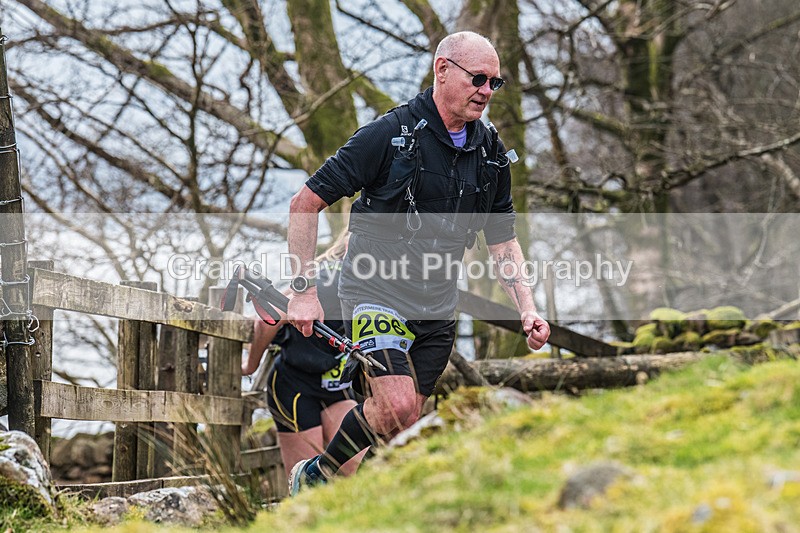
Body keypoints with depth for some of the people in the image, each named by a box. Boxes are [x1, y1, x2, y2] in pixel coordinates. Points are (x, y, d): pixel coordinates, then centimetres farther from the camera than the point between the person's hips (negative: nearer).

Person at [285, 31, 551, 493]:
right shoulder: (391, 134, -14)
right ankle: (313, 478, 1)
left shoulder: (491, 152, 4)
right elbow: (305, 203, -10)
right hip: (377, 293, -6)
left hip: (437, 309, 6)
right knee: (397, 409, -21)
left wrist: (527, 309, 0)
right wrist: (304, 291, -13)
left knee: (403, 427, 7)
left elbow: (502, 239, 13)